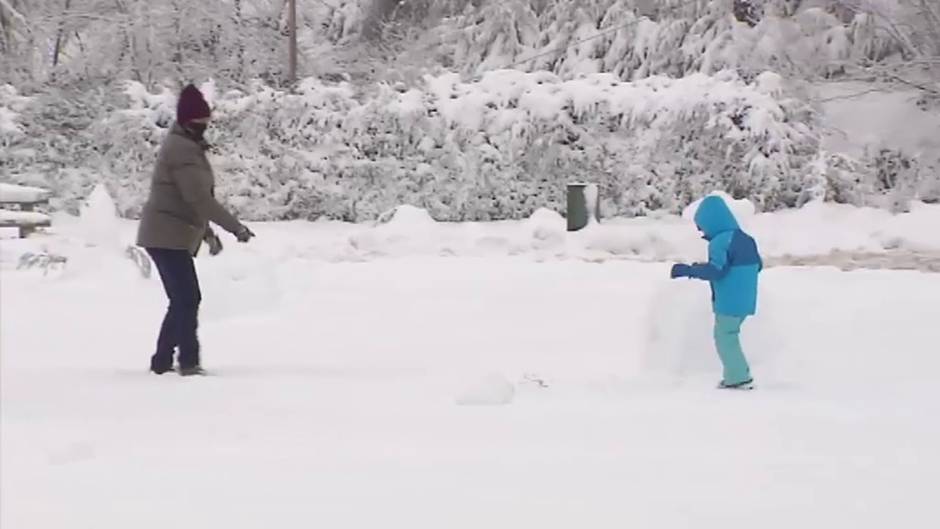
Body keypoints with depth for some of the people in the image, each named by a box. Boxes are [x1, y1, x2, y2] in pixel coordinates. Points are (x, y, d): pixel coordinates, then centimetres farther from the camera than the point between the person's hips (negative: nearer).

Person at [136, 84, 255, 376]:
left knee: (183, 301, 13)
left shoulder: (186, 145, 16)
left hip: (170, 235, 10)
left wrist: (207, 232, 21)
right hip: (168, 236, -10)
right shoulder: (182, 149, -17)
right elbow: (200, 197, -25)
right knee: (188, 299, -14)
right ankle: (189, 361, -16)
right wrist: (236, 227, -23)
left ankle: (162, 360, 19)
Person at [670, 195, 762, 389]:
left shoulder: (720, 242, -17)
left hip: (729, 303, -8)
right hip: (746, 301, 8)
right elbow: (757, 265, 17)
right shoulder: (746, 239, 10)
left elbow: (715, 270, -25)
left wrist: (687, 270, -17)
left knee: (724, 338, 3)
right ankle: (736, 375, 18)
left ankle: (740, 377, 4)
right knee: (729, 335, 18)